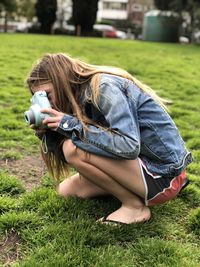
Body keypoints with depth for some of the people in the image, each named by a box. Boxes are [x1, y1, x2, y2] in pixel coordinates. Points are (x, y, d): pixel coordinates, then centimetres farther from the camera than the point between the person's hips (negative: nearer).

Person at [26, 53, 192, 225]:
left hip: (164, 175, -9)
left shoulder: (104, 87, -20)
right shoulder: (83, 95, 6)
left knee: (74, 148, -22)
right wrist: (49, 130, -8)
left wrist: (73, 126, -24)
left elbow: (129, 146, -31)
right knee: (66, 191, 12)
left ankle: (135, 206, -6)